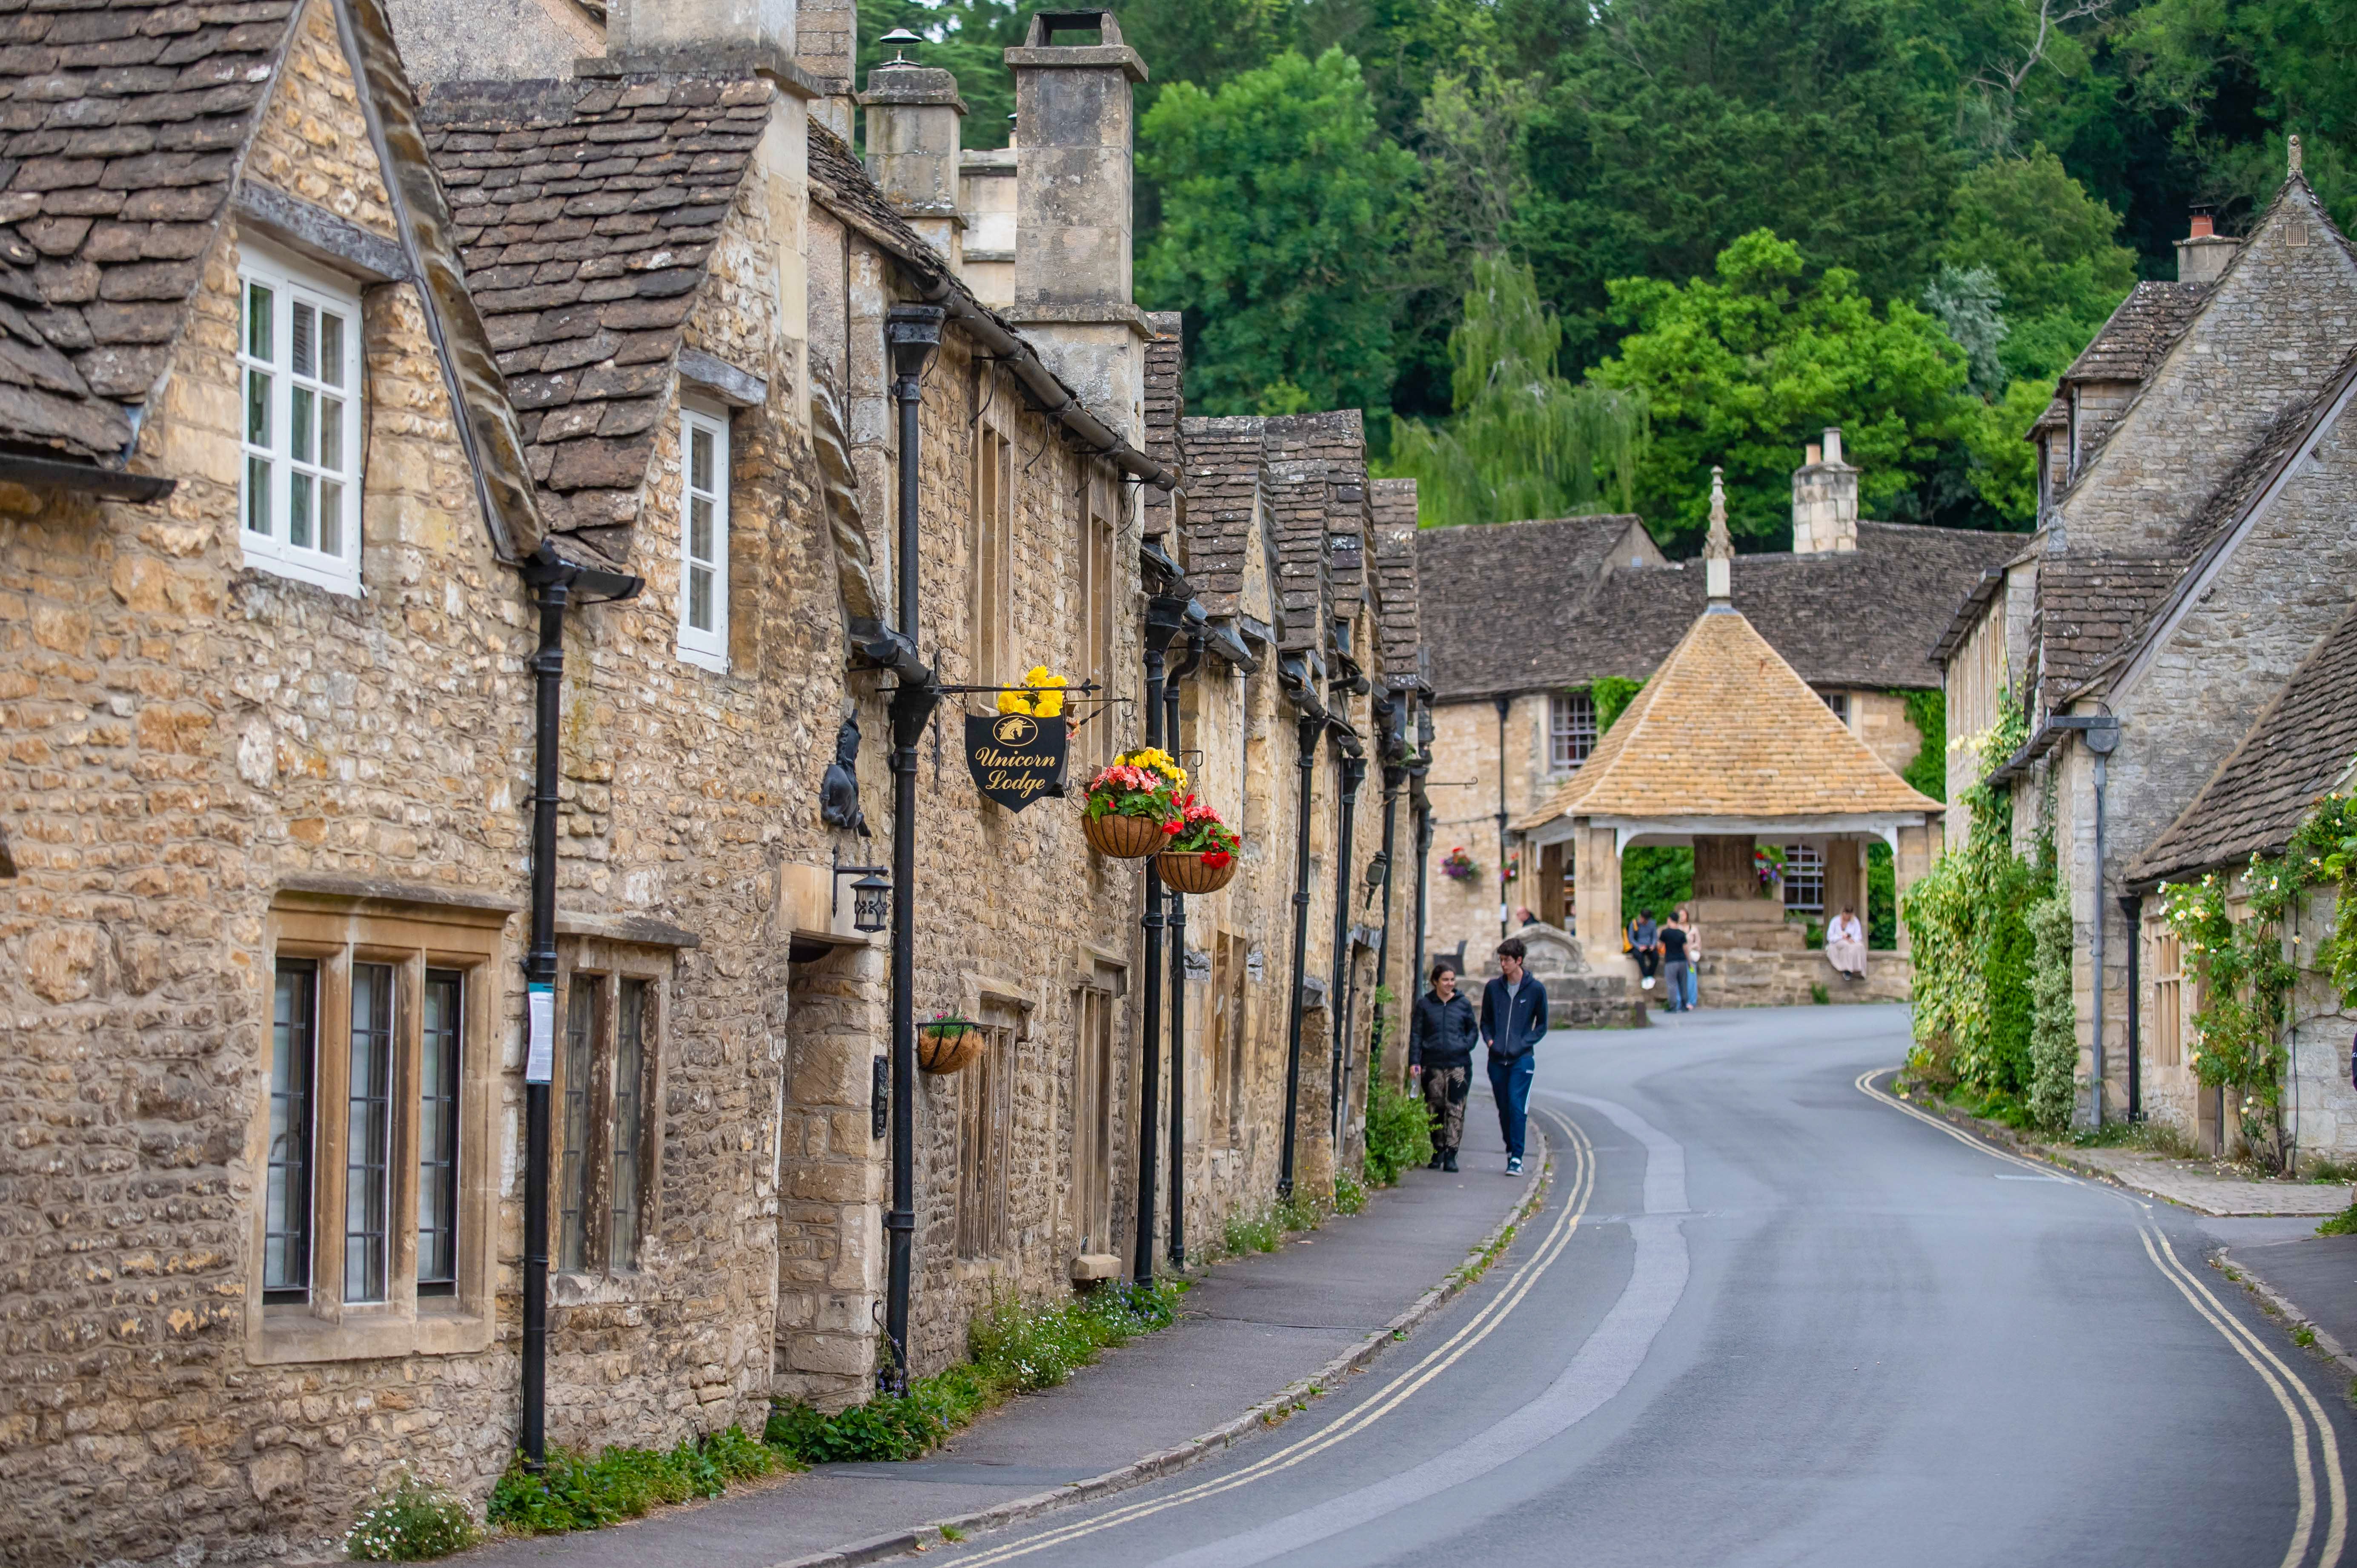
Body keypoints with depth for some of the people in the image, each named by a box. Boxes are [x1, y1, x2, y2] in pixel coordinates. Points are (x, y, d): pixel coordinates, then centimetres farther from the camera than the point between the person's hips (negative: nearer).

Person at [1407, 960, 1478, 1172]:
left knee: (1455, 1109, -8)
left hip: (1458, 1065, 0)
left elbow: (1473, 1029, 18)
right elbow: (1416, 1034, 7)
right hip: (1432, 1064, 0)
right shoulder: (1425, 1004, 7)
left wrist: (1466, 1044, -2)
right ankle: (1438, 1152, 16)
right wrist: (1414, 1062, -2)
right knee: (1435, 1109, 4)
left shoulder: (1463, 1005, 9)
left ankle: (1451, 1155, -8)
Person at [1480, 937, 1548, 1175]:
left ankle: (1517, 1158, -13)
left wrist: (1524, 1043, -8)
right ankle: (1511, 1150, 24)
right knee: (1504, 1109, 8)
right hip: (1497, 1059, 3)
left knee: (1517, 1106, -14)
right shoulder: (1493, 987, 8)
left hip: (1522, 1059, -3)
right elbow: (1485, 1021, 18)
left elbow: (1542, 1025, 7)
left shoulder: (1536, 989, 0)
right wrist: (1489, 1039, -2)